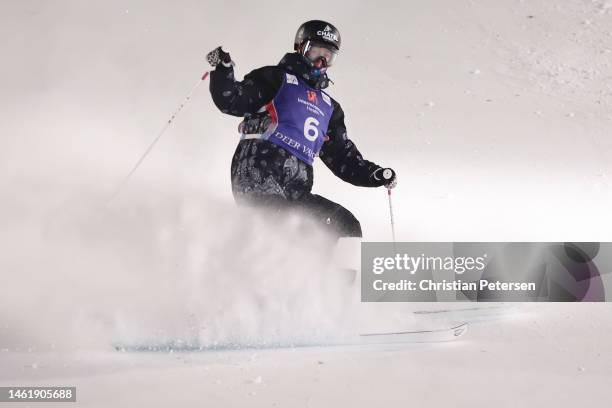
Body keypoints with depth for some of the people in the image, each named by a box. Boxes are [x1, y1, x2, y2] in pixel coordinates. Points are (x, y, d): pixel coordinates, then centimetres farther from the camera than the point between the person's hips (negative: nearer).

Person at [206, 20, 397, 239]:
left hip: (297, 194, 7)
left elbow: (343, 158, 28)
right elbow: (232, 102, 1)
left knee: (347, 227, -6)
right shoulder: (276, 79, 13)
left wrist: (377, 175, 14)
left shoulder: (329, 107, 30)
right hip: (259, 175, -6)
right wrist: (223, 68, -17)